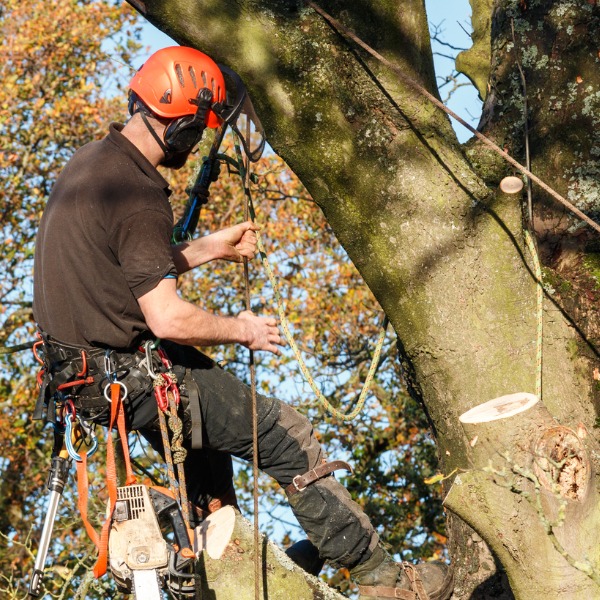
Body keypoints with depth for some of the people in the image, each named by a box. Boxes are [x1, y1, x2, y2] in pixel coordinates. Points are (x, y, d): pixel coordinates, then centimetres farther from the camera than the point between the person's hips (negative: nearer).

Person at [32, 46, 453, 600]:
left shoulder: (88, 162, 8)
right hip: (133, 379, -10)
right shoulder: (137, 194, -23)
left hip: (78, 367, 10)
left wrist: (205, 250, 20)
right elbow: (168, 319, -27)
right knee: (287, 435, -1)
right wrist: (240, 329, -9)